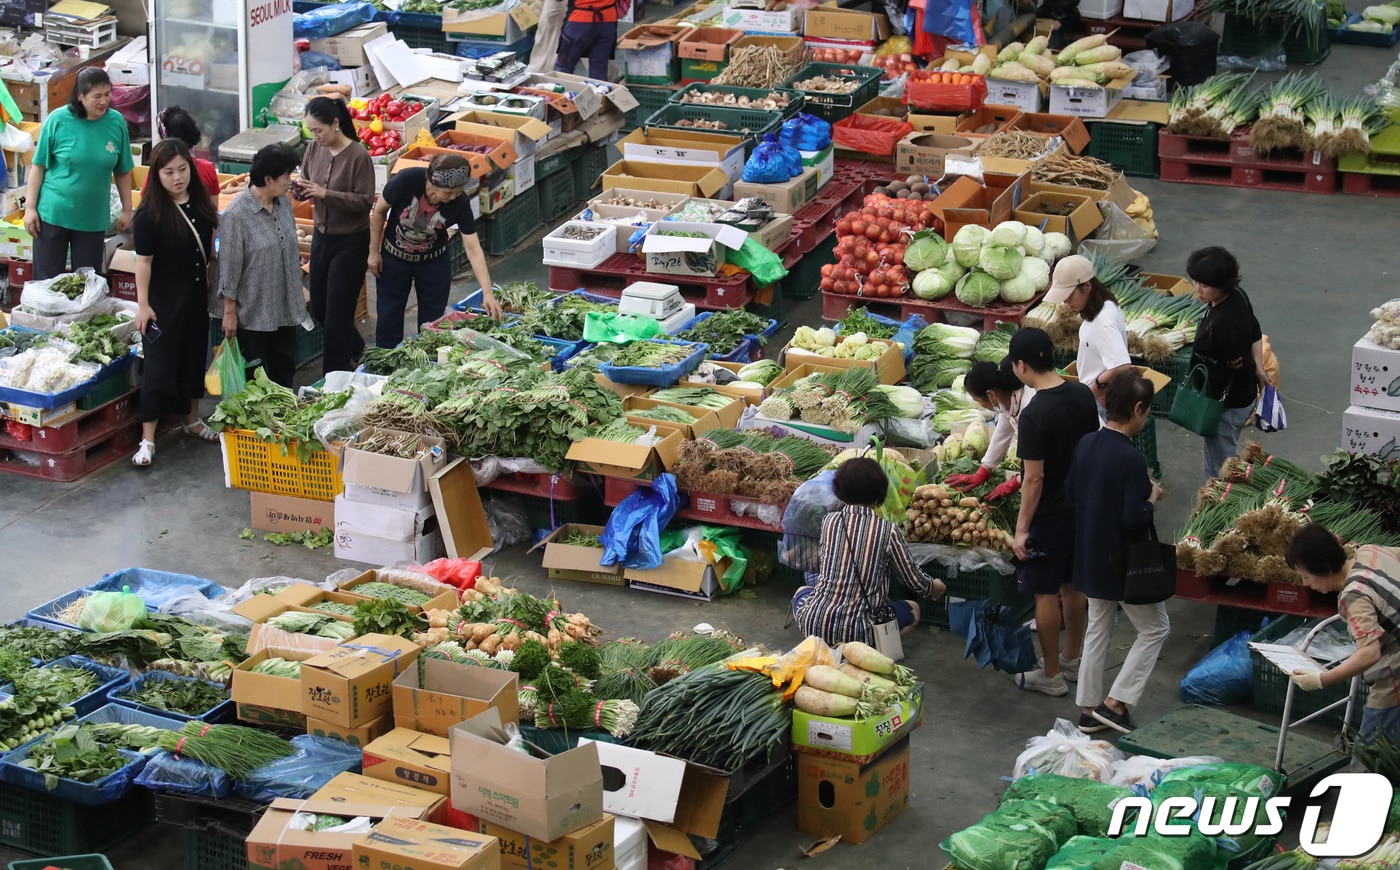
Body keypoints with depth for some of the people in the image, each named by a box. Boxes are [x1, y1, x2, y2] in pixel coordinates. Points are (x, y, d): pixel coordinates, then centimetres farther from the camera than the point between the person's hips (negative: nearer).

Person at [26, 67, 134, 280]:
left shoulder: (116, 122, -3)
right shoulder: (58, 120, -9)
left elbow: (122, 172, 6)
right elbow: (39, 166, -3)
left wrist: (127, 210, 8)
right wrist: (30, 207, -5)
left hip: (94, 219, 2)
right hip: (53, 214, -2)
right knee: (46, 281, 5)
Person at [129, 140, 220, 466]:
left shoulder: (200, 204, 2)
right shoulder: (150, 214, -16)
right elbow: (144, 261, -15)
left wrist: (212, 288, 13)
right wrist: (142, 304, -17)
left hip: (196, 296, 6)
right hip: (164, 300, -6)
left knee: (195, 357, 18)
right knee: (160, 365, -4)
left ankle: (192, 419, 36)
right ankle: (148, 438, 1)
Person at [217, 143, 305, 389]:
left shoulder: (283, 203, 2)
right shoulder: (236, 214, -19)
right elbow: (230, 266, -15)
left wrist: (299, 293, 19)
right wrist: (229, 311, -12)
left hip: (286, 308, 7)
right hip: (253, 312, -7)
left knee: (285, 371, 15)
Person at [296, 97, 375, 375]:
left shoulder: (358, 156, -19)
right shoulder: (314, 148, -1)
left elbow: (365, 202, -19)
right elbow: (306, 181, 12)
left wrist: (325, 194, -27)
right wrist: (300, 189, -12)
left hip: (350, 241, -7)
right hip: (321, 235, 7)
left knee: (337, 314, -1)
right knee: (319, 308, 17)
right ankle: (357, 351, 42)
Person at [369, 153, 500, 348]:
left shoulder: (460, 204, -26)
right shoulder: (407, 181, -31)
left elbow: (474, 251, -23)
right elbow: (379, 211, -13)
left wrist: (487, 293, -30)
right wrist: (374, 251, -6)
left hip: (434, 261, 1)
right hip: (394, 258, -1)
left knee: (432, 321, 9)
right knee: (389, 317, 8)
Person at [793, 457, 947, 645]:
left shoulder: (829, 521, 1)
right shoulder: (888, 531, -7)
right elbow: (914, 580, 2)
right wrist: (934, 587, 26)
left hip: (816, 623, 3)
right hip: (859, 629, -2)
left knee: (802, 592, 38)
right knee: (913, 610, 28)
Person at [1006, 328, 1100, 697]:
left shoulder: (1034, 415, -26)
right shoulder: (1083, 395, -3)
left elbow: (1034, 478, -23)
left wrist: (1022, 528, -15)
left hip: (1048, 515, -7)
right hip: (1081, 506, 8)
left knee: (1045, 594, 6)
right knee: (1073, 584, 20)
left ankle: (1052, 676, 16)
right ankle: (1073, 660, 35)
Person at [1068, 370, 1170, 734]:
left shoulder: (1085, 444, -2)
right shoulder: (1130, 459, -25)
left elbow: (1069, 490, 11)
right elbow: (1134, 519, -26)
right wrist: (1152, 497, -9)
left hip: (1090, 556, 8)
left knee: (1098, 629, 20)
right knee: (1155, 628, 11)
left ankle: (1089, 709, 25)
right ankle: (1115, 703, 7)